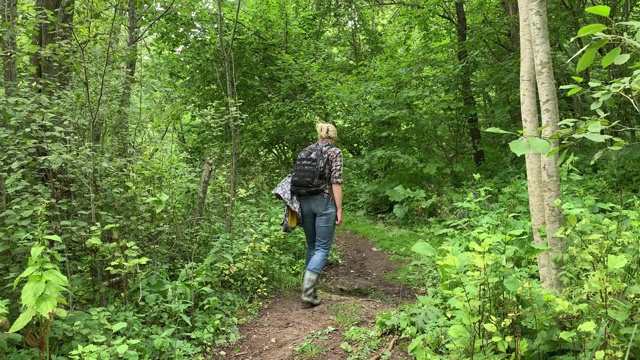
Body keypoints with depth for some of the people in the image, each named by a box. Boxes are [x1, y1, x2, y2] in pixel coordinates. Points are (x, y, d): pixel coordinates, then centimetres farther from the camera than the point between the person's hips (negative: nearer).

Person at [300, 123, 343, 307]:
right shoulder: (335, 152, -3)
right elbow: (336, 181, -10)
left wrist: (299, 206, 19)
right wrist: (339, 209, -8)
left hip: (305, 201, 5)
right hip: (325, 202, -5)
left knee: (312, 246, 16)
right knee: (322, 248, -2)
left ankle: (310, 289, 20)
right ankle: (307, 290, -14)